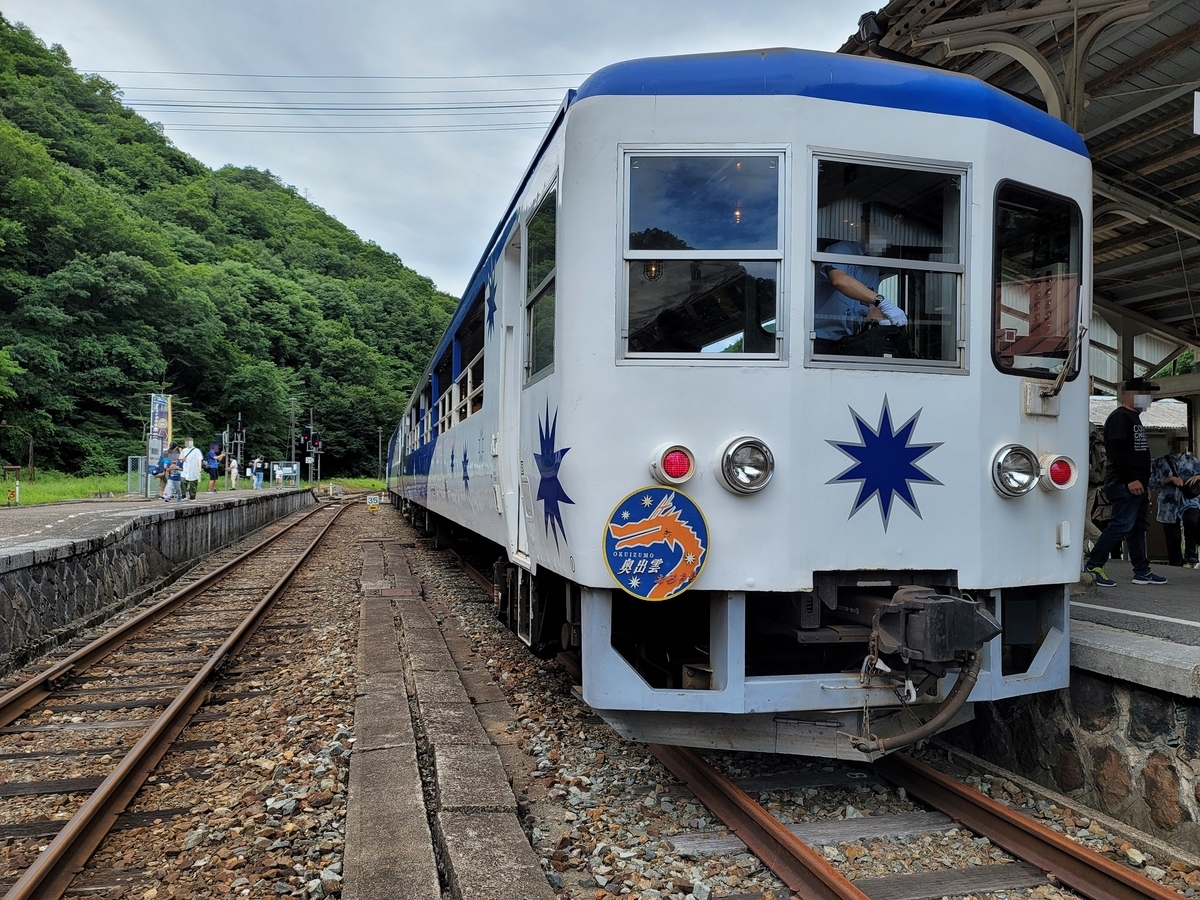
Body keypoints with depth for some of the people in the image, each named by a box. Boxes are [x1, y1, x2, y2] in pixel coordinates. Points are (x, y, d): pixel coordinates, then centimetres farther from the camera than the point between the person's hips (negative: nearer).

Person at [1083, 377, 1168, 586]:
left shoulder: (1134, 418, 23)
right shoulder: (1119, 417, -10)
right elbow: (1116, 451, -21)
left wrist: (1145, 485, 24)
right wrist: (1131, 479, -24)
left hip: (1136, 485, 11)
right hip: (1124, 484, -11)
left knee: (1138, 528, 12)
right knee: (1121, 525, -14)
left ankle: (1142, 572, 18)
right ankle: (1093, 566, -11)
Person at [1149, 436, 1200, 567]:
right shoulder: (1160, 462, 9)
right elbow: (1151, 483, 0)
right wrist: (1170, 479, -14)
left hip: (1189, 502, 0)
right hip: (1169, 506, 1)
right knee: (1172, 540, 1)